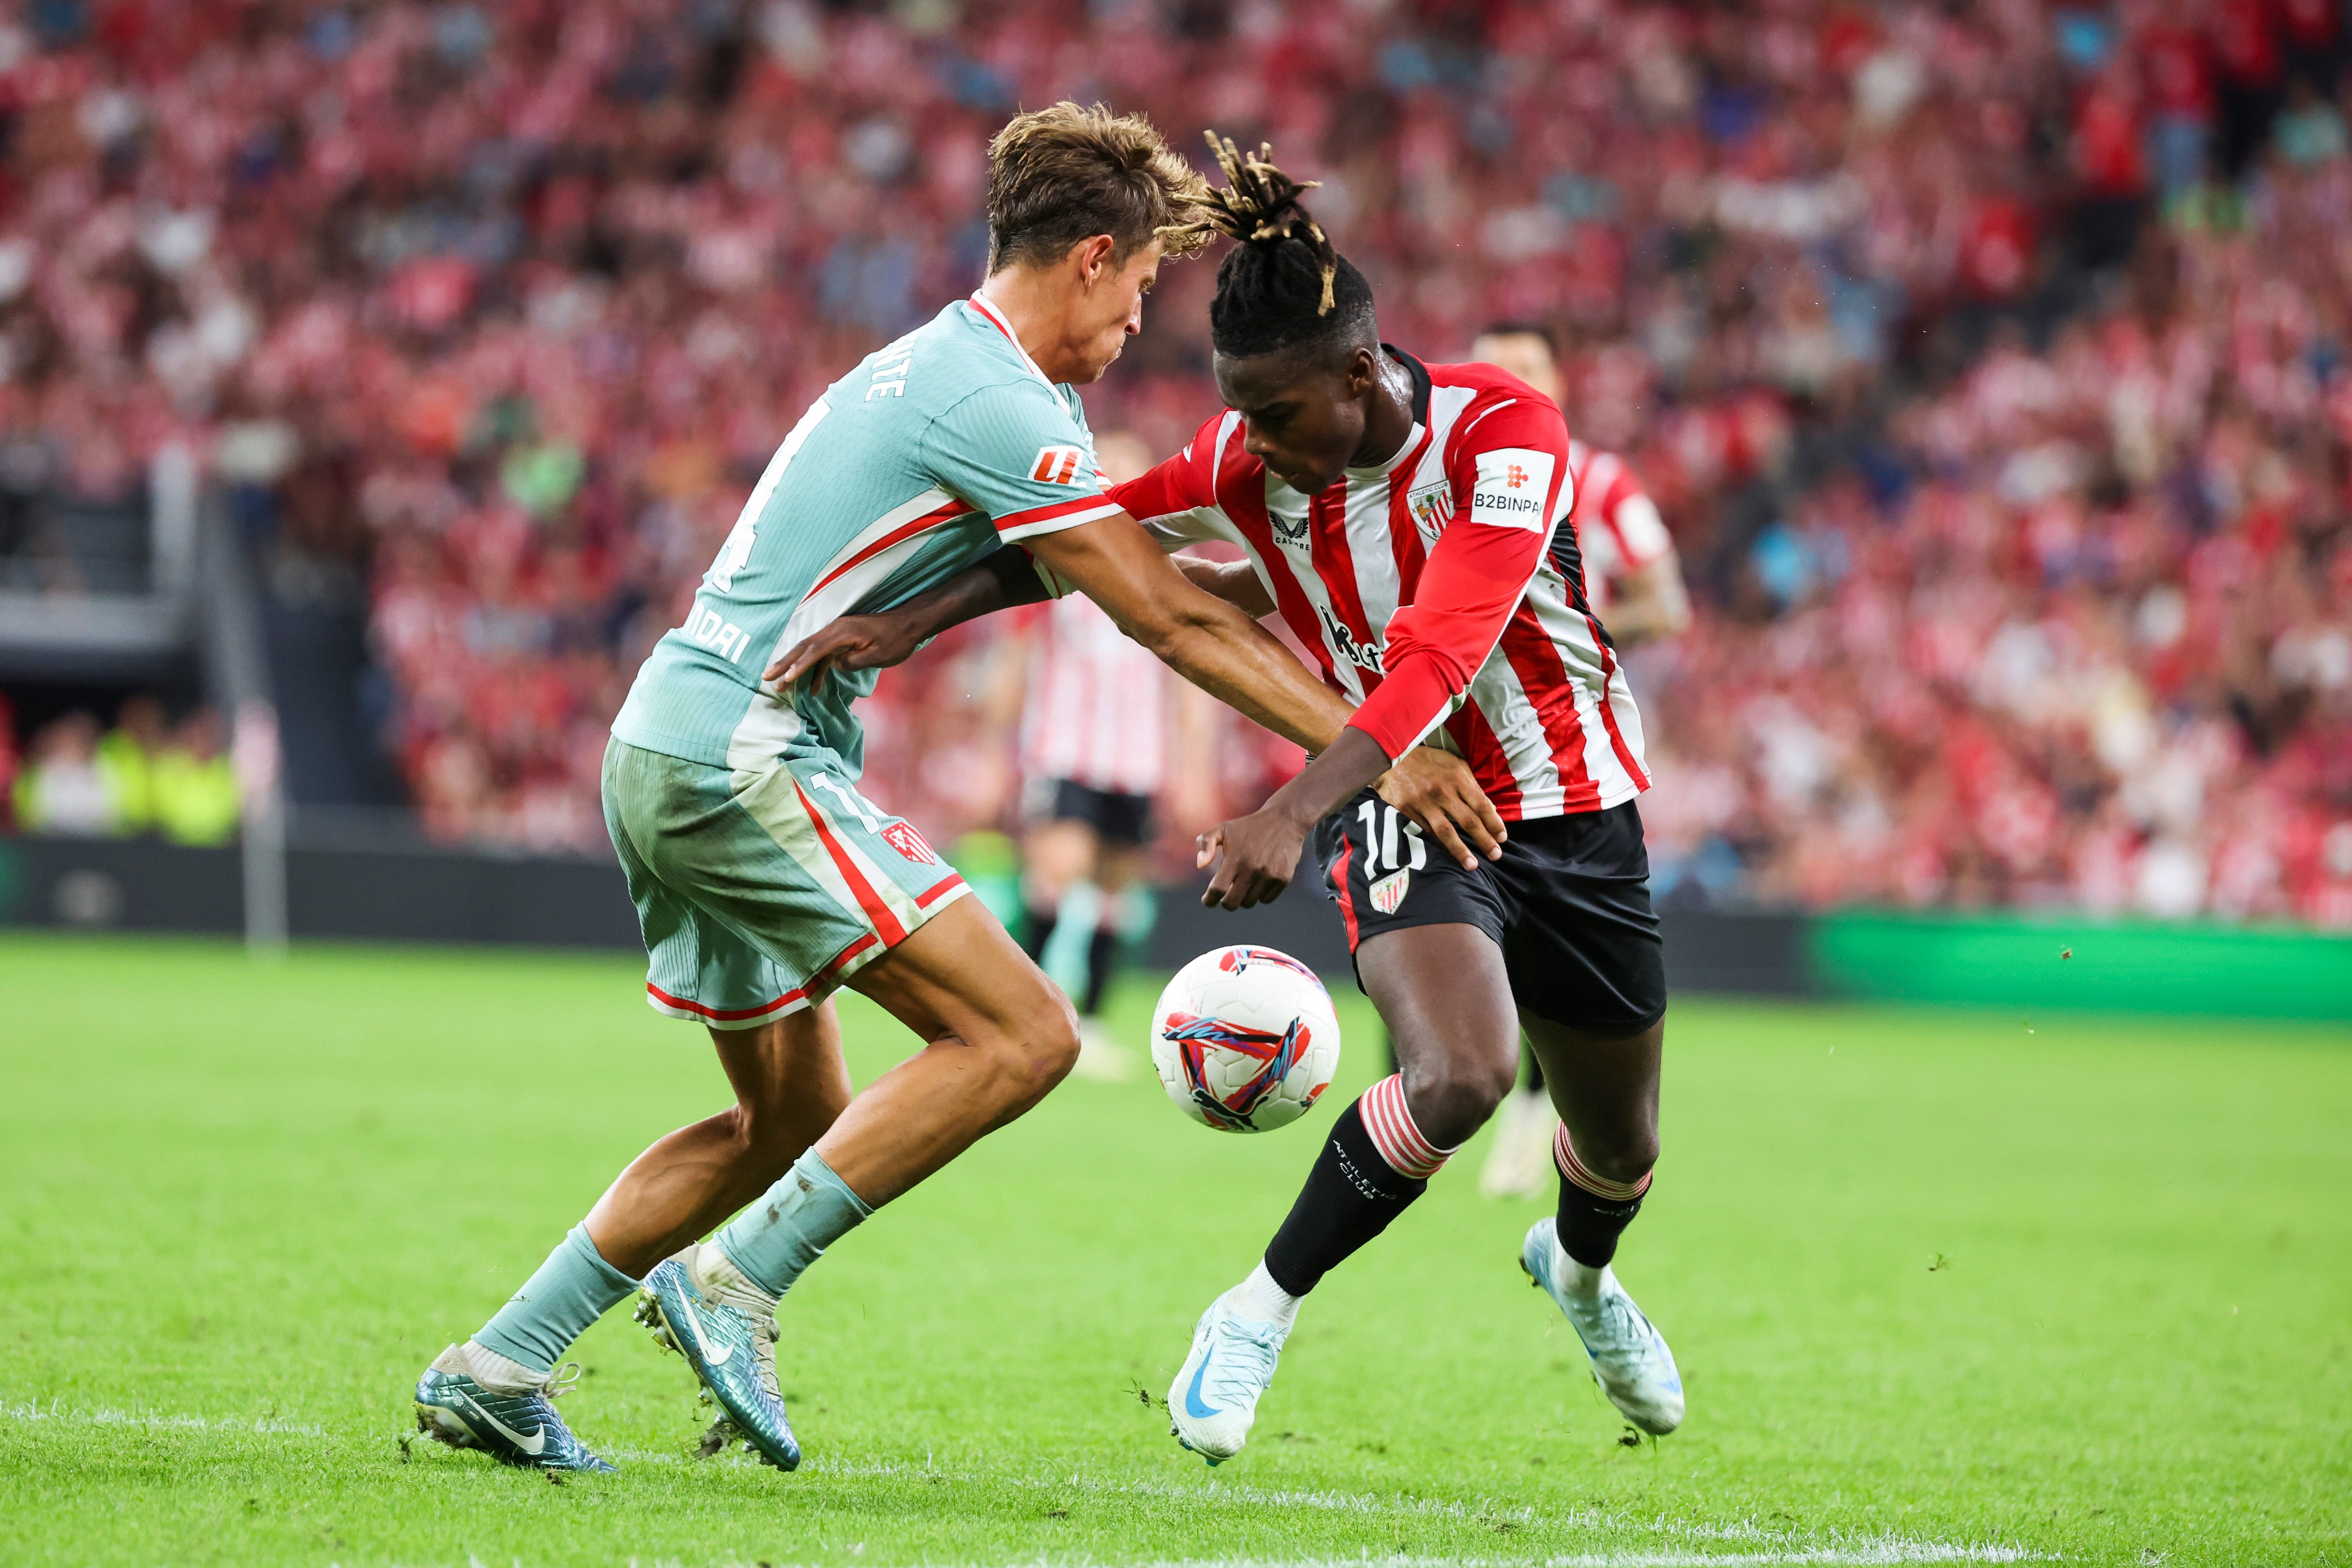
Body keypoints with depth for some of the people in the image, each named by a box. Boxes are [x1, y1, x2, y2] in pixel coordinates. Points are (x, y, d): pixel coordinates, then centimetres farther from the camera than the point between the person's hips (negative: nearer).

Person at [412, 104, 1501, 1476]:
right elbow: (1176, 624, -13)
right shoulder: (1000, 410, -13)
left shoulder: (940, 370, 18)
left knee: (793, 1119, 17)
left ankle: (497, 1366, 15)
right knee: (1022, 1034, -15)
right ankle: (732, 1287, -16)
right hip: (745, 756, -10)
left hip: (670, 751, 10)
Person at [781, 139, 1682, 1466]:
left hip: (1571, 809, 0)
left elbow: (1437, 661, -35)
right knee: (1460, 1076, -30)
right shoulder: (1249, 464, -14)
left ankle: (1581, 1268, 54)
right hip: (1403, 810, 0)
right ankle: (1261, 1316, -14)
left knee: (1622, 1144, 17)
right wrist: (911, 622, -13)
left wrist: (1293, 814, -45)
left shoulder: (1504, 433, -26)